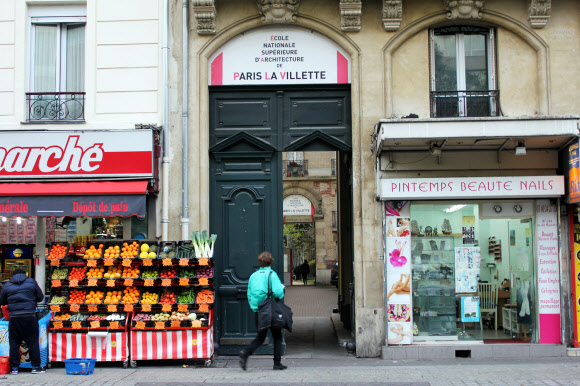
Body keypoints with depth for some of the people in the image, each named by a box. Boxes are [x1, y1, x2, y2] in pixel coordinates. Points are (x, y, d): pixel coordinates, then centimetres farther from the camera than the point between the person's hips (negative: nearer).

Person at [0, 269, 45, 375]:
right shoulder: (31, 282, 5)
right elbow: (40, 297, 9)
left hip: (14, 317, 1)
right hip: (29, 316, -1)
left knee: (14, 343, 9)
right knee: (33, 342, 5)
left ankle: (14, 368, 10)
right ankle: (36, 367, 8)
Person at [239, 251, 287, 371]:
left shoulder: (253, 275, 7)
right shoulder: (271, 274, -9)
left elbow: (249, 295, 9)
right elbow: (278, 292, -20)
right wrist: (282, 289, 0)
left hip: (257, 311, 5)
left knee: (260, 337, 15)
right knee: (277, 337, 11)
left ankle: (245, 353, -8)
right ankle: (277, 363, 12)